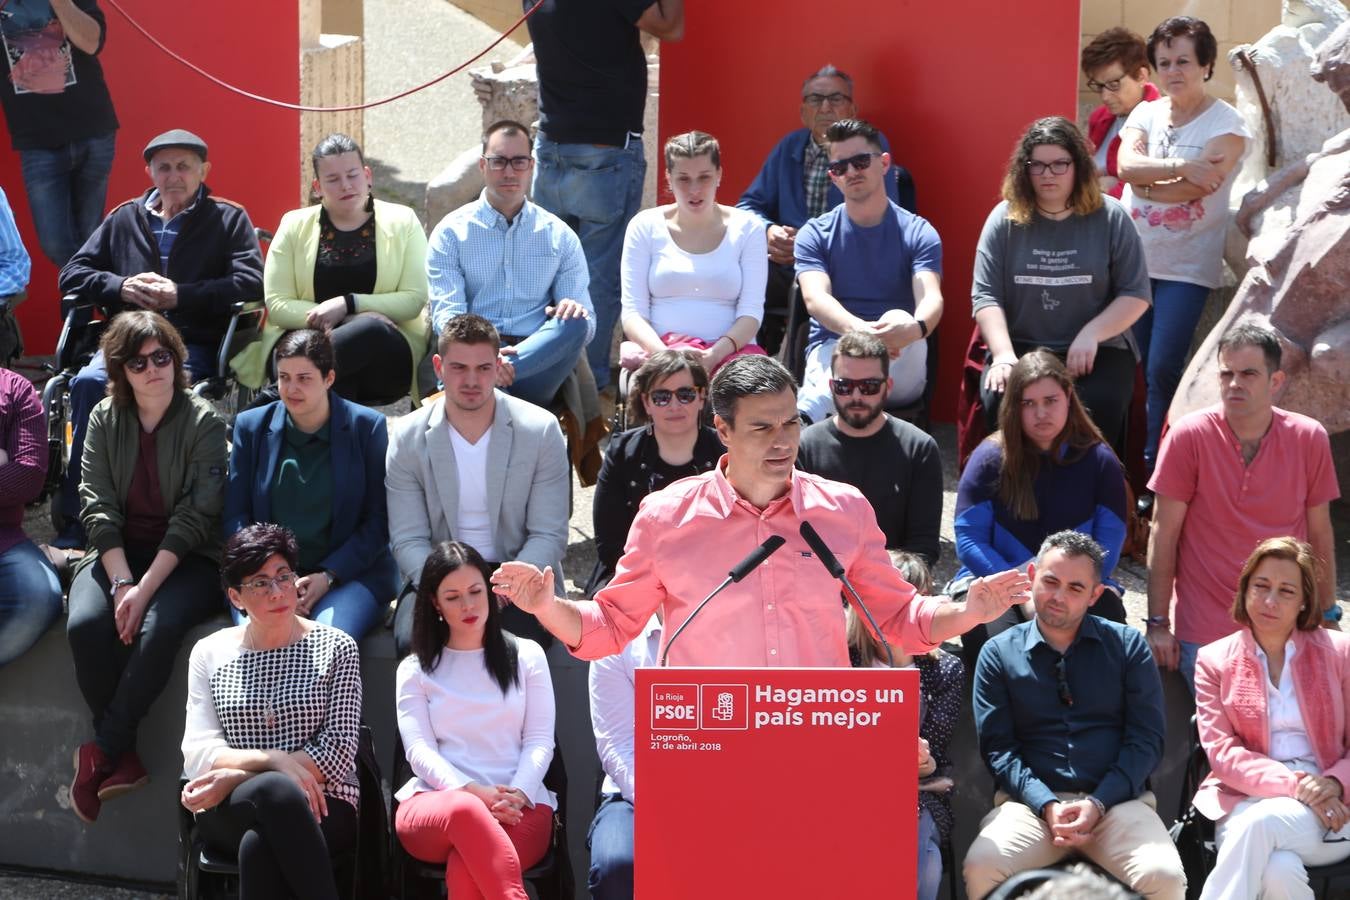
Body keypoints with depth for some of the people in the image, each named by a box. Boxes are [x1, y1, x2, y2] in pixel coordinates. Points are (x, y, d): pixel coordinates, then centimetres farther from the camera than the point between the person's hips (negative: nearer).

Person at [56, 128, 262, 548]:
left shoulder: (229, 219, 15)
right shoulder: (125, 218, 25)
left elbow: (251, 283, -1)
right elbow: (73, 273, 22)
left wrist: (180, 295, -8)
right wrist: (121, 287, 2)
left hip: (194, 344, -3)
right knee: (89, 382, -31)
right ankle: (75, 522, -29)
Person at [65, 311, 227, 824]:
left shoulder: (204, 424, -5)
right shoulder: (105, 420, 6)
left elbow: (194, 517, -12)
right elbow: (97, 506, -1)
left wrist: (147, 588, -21)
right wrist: (122, 582, -16)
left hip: (187, 559, -3)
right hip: (118, 551, 3)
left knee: (157, 628, -33)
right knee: (85, 624, -28)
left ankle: (102, 752, -17)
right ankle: (124, 756, -15)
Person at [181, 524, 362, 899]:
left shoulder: (335, 649, 7)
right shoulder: (209, 654, 12)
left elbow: (338, 755, -3)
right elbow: (196, 755, 3)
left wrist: (236, 778, -12)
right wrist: (272, 761, -18)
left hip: (321, 807, -1)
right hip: (229, 814, 1)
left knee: (259, 845, -37)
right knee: (274, 789, -37)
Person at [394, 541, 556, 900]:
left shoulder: (526, 656, 18)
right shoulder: (415, 669, 18)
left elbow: (540, 741, 9)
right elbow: (419, 749, 4)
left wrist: (517, 795, -12)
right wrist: (470, 791, -16)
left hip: (520, 806, 0)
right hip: (436, 801, 0)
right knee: (466, 811, -42)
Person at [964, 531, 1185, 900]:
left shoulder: (1128, 645, 11)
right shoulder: (999, 654, 10)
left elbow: (1146, 738, 4)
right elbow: (996, 747, 2)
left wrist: (1099, 803, -9)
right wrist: (1047, 805, -13)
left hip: (1116, 799, 0)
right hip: (1033, 801, 0)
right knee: (981, 868, -30)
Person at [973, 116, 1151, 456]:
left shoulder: (1110, 218, 3)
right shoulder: (1005, 219, 5)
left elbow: (1136, 294, 2)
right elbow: (985, 296, 0)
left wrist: (1091, 334, -13)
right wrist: (1003, 354, -15)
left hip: (1098, 351, -1)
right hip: (1021, 347, 1)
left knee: (1095, 409, -32)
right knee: (1000, 401, -30)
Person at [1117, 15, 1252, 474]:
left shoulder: (1226, 125, -5)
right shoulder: (1147, 113, 9)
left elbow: (1191, 190, -16)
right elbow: (1126, 165, -9)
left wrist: (1144, 181, -6)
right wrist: (1180, 167, -19)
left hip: (1186, 267, -4)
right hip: (1133, 258, 4)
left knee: (1163, 369, -9)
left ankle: (1152, 467, 1)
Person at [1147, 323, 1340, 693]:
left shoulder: (1309, 438, -1)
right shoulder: (1190, 436, -8)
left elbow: (1320, 534, 8)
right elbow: (1164, 534, -5)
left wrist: (1328, 617, 9)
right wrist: (1158, 624, -7)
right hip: (1204, 633, -2)